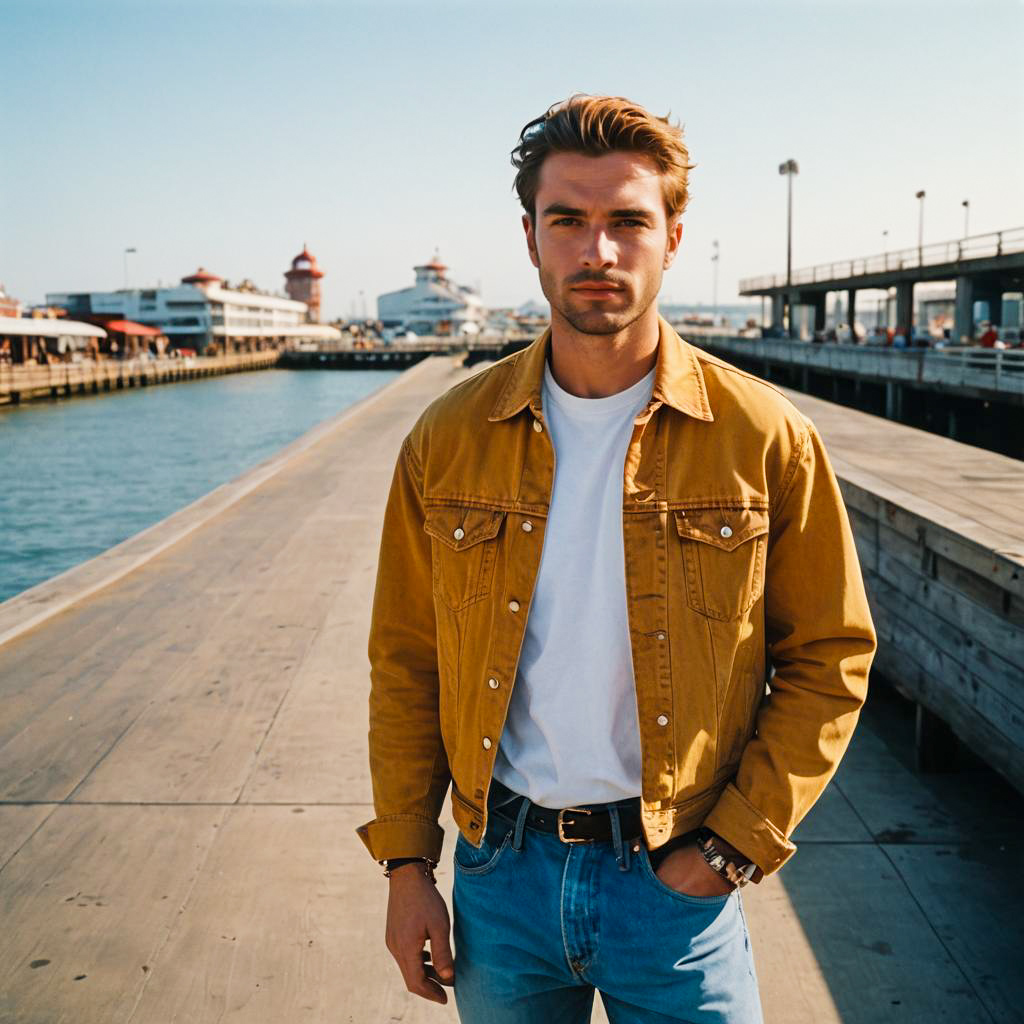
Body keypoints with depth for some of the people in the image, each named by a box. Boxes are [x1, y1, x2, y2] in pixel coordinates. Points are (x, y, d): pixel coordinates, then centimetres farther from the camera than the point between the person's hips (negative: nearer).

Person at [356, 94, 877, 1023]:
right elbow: (405, 661, 3)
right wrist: (406, 862, 1)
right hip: (501, 874, 2)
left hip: (674, 879, -1)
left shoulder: (767, 439, -9)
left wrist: (733, 848, -8)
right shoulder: (448, 440, -3)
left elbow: (829, 662, -2)